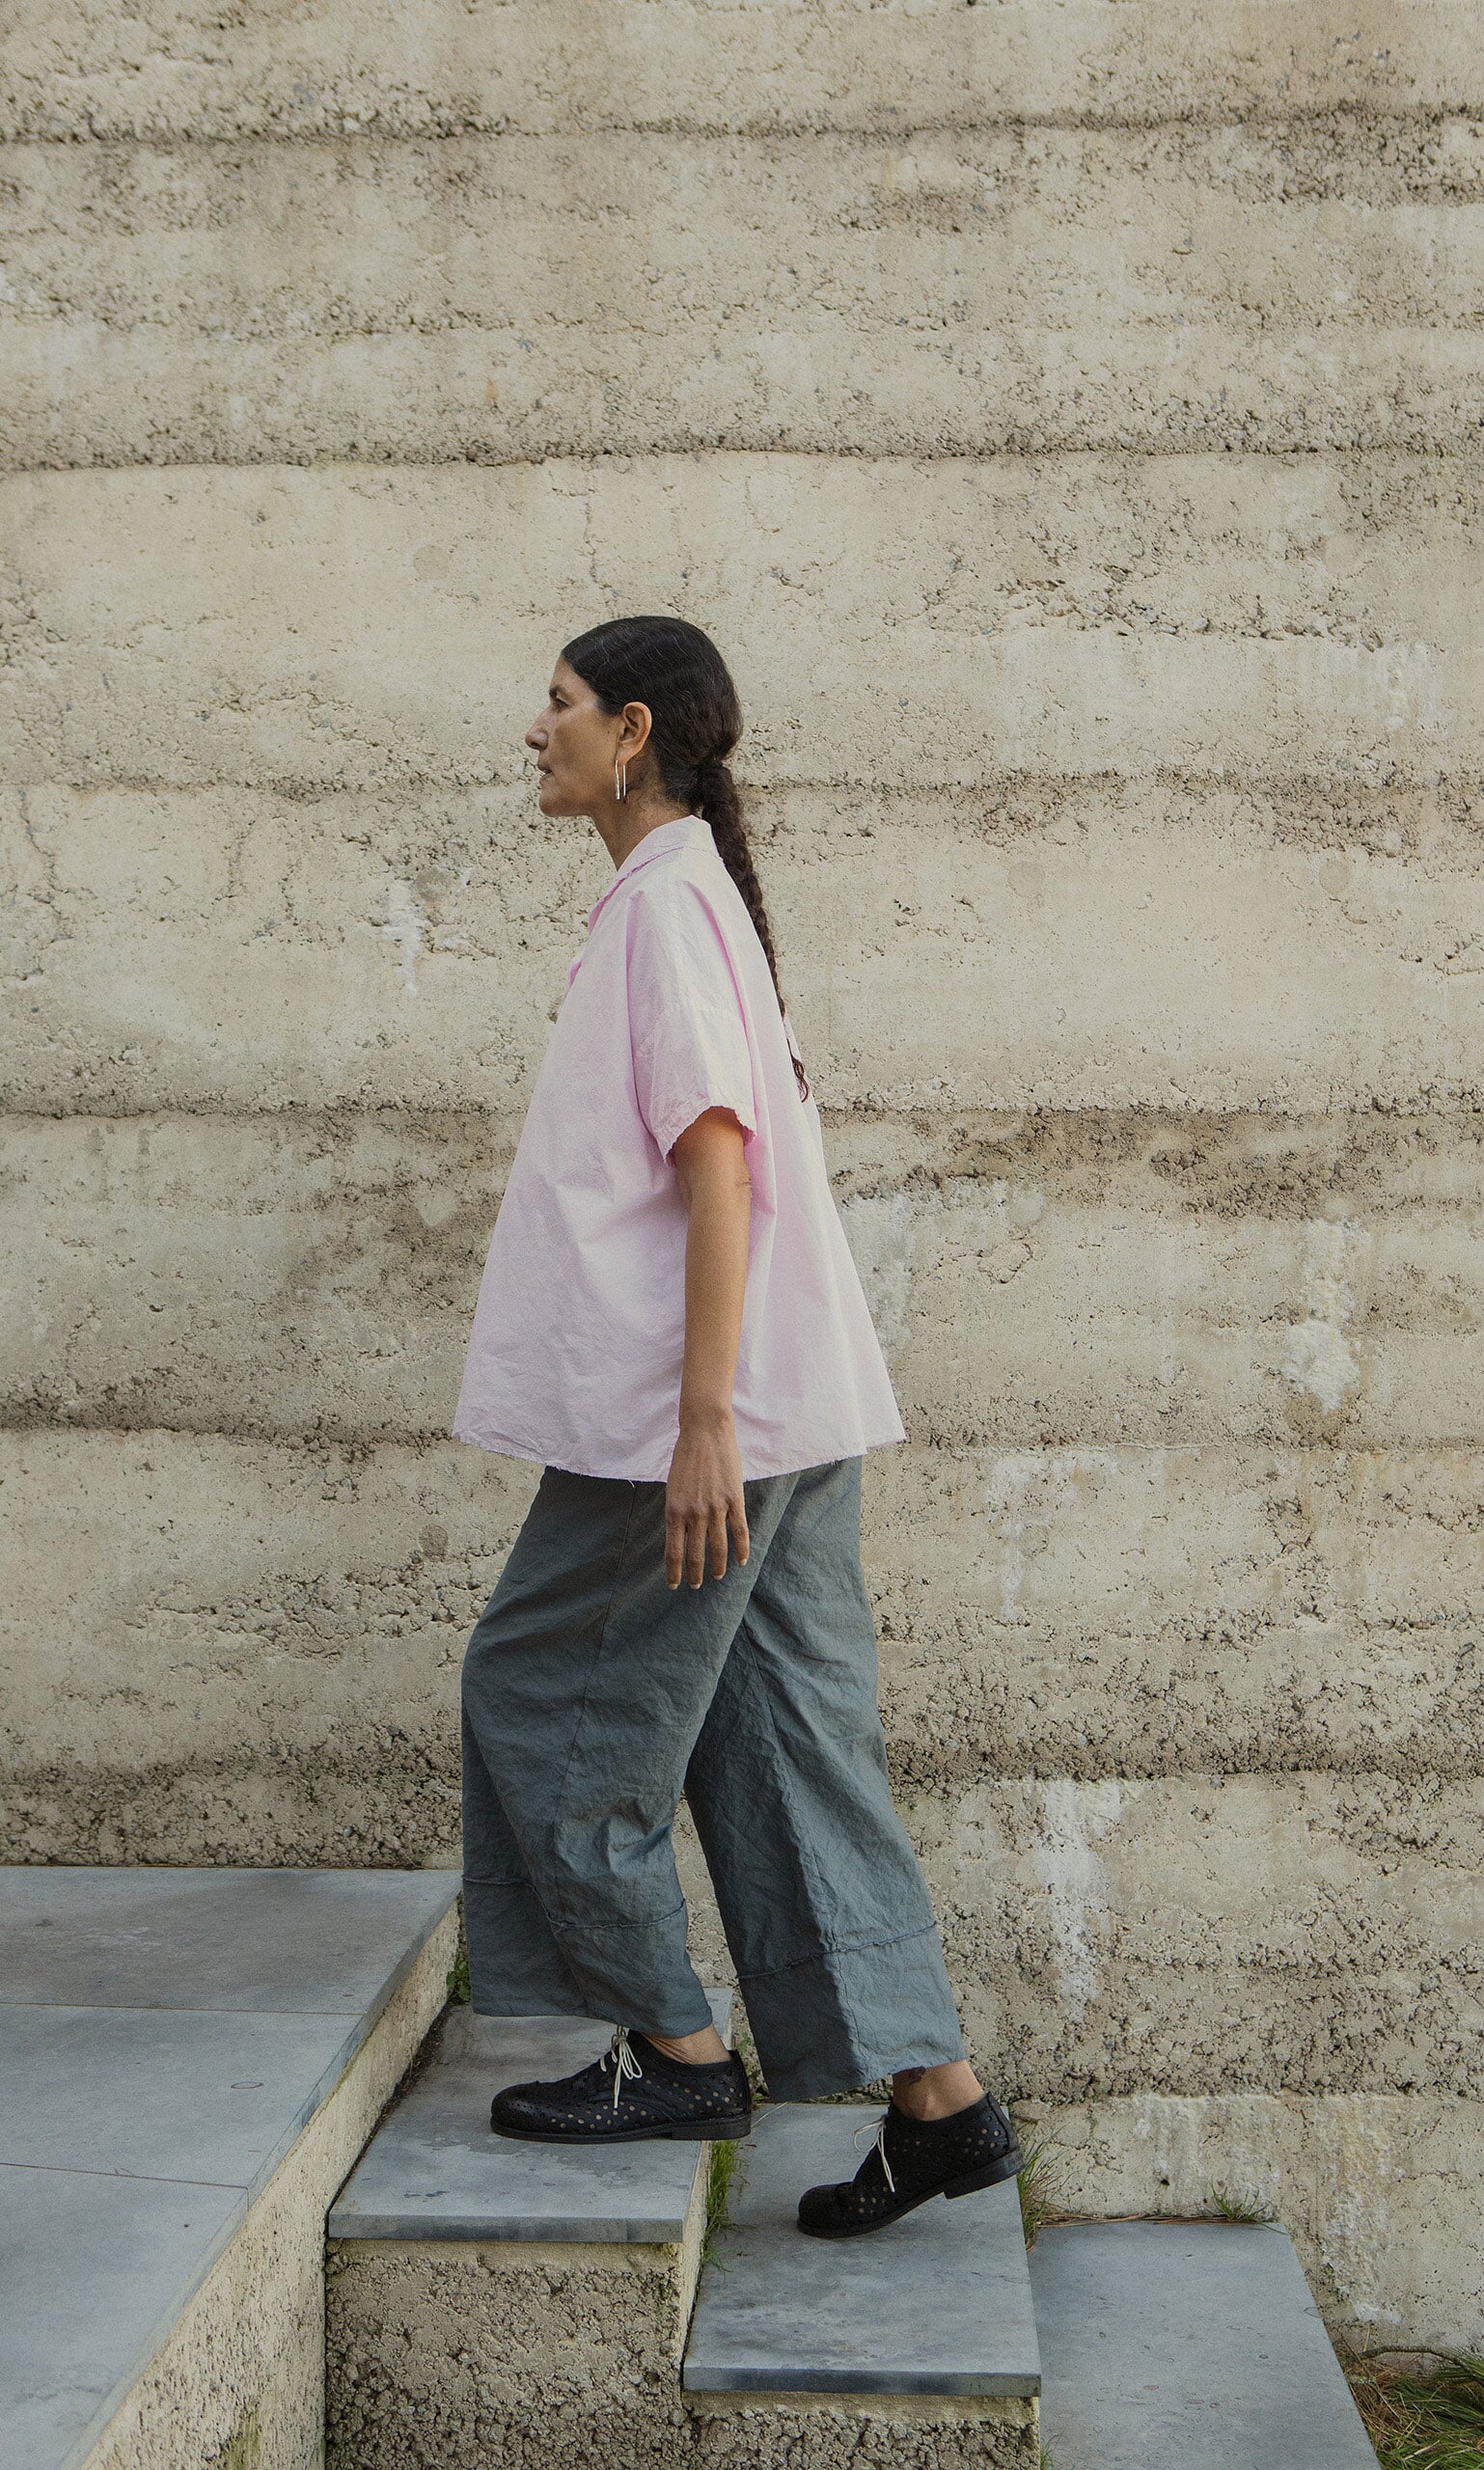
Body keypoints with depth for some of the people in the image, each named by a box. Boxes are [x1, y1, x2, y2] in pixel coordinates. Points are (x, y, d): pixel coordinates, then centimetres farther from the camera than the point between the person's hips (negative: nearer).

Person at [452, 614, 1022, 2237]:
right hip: (792, 1412, 9)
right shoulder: (687, 895, 18)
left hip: (703, 1412, -9)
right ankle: (936, 2099, 13)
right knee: (781, 1736, 10)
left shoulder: (668, 900, -11)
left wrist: (700, 1419, -23)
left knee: (544, 1695, 4)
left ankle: (671, 2052, 12)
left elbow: (716, 1160, -19)